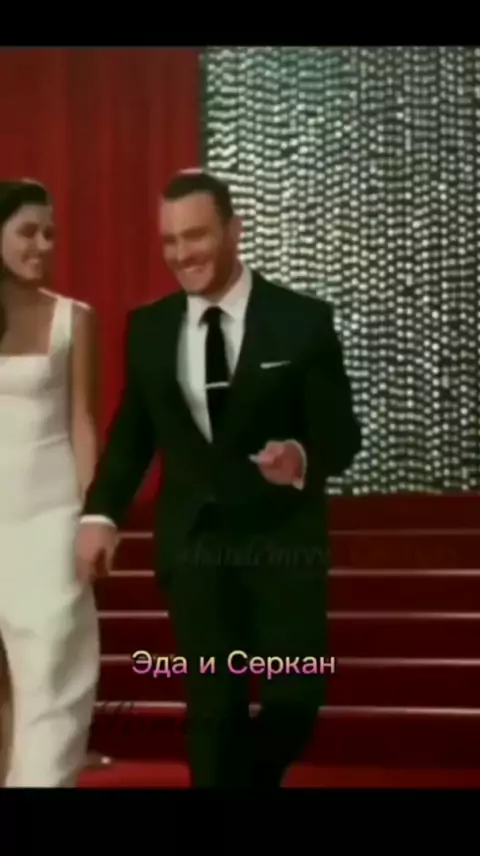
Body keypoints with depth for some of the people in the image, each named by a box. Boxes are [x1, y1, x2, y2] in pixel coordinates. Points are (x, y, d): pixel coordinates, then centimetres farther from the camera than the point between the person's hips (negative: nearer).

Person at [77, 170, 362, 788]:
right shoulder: (147, 327, 4)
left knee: (296, 697, 1)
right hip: (192, 543, 2)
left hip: (284, 539, -2)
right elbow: (132, 429, 12)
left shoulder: (303, 320, -6)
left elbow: (341, 430, -6)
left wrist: (303, 456, -28)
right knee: (211, 707, 9)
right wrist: (101, 511, 0)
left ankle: (252, 775, 31)